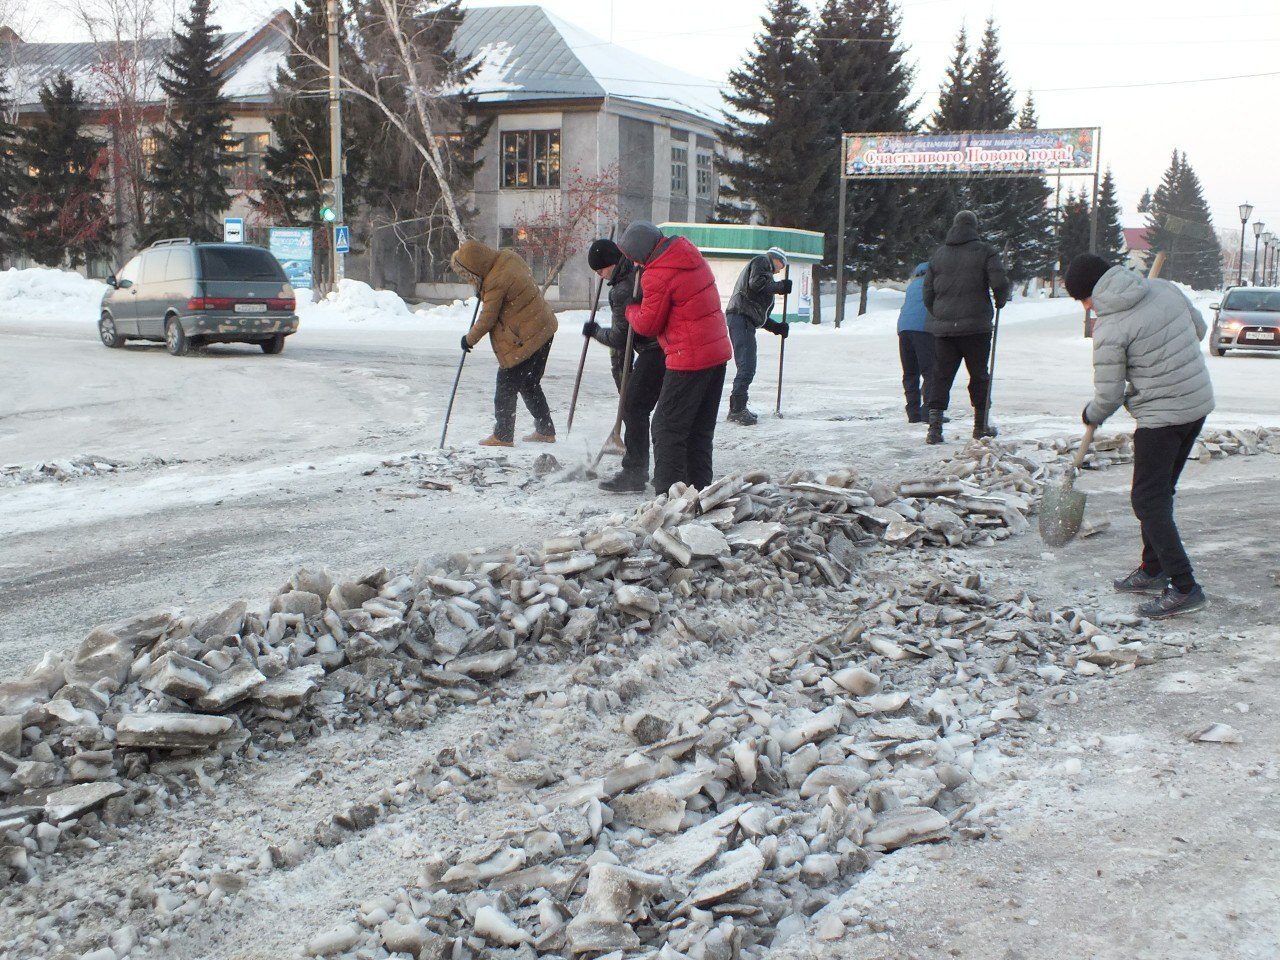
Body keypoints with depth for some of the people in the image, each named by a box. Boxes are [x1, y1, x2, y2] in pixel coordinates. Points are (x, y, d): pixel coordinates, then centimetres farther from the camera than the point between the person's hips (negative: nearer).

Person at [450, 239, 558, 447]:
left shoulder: (495, 283, -24)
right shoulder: (507, 257, 1)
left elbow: (487, 319, -15)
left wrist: (470, 339, 3)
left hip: (524, 340, -10)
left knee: (506, 387, 1)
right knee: (529, 384, 20)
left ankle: (503, 436, 8)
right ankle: (546, 431, 26)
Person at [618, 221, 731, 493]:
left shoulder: (657, 275, -18)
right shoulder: (691, 255, 9)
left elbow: (647, 325, -9)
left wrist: (631, 309, 11)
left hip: (689, 360, -9)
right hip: (719, 351, 9)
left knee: (667, 428, -2)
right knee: (701, 430, 16)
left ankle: (669, 494, -4)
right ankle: (699, 489, 20)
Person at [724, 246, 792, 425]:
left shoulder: (767, 272, 33)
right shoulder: (762, 261, 7)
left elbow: (760, 316, 28)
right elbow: (756, 284, -15)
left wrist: (777, 327, 17)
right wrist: (781, 286, -2)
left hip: (746, 322, 10)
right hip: (741, 317, -10)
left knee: (747, 368, 12)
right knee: (747, 366, -13)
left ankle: (737, 409, 16)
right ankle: (738, 409, -13)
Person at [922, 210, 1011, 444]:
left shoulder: (938, 254, 10)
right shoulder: (984, 251, -2)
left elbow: (928, 291, 12)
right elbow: (1000, 281, -11)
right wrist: (1000, 301, 9)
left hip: (943, 327, 3)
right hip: (976, 326, -3)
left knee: (941, 375, 4)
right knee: (979, 375, 9)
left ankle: (935, 424, -8)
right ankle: (981, 425, 17)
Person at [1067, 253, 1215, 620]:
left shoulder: (1109, 328, -17)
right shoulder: (1165, 288, 2)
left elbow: (1109, 395, -11)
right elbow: (1199, 328, 16)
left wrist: (1091, 414, 10)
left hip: (1161, 415, -8)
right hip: (1200, 402, 8)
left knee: (1149, 499, -2)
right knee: (1160, 491, 20)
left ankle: (1184, 587, -5)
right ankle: (1153, 570, 30)